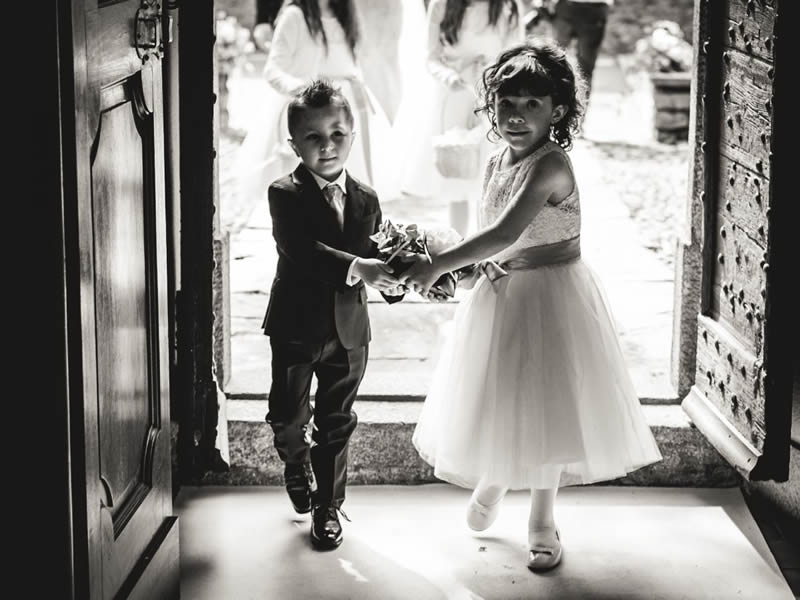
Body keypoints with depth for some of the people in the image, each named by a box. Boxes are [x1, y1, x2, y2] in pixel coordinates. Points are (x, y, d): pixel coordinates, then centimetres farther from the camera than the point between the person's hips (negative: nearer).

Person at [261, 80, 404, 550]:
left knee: (336, 423, 11)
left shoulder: (366, 199, 3)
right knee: (288, 417, 8)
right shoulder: (285, 195, -13)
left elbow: (374, 254, 2)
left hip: (349, 330, 3)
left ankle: (328, 506, 25)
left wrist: (390, 279, -22)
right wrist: (356, 268, -41)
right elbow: (301, 250, -28)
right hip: (296, 327, -3)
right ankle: (297, 461, 42)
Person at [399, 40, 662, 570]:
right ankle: (492, 480, 46)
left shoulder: (551, 164, -23)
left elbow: (505, 233, -32)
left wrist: (438, 265, -29)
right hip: (502, 295, 6)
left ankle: (543, 520, 23)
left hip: (551, 298, -6)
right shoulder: (497, 163, 2)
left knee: (545, 403, 6)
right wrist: (484, 266, -9)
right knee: (496, 399, 17)